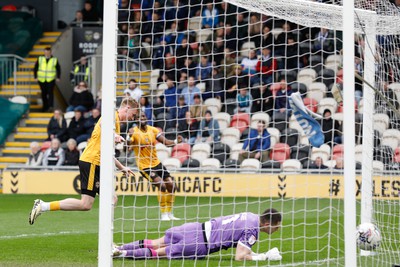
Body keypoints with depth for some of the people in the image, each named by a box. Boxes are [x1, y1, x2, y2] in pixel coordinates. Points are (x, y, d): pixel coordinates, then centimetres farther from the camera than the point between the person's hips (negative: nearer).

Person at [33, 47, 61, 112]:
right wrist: (35, 77, 3)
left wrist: (58, 77, 4)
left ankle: (51, 106, -17)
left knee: (50, 92, -15)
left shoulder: (55, 60, 0)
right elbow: (35, 68, 9)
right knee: (44, 94, 9)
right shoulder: (40, 59, 3)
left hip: (51, 80, -2)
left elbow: (58, 69, 11)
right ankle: (45, 107, 20)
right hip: (42, 80, 2)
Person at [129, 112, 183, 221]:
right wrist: (129, 136, -45)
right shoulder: (134, 132, -12)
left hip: (156, 163, 6)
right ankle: (164, 215, -9)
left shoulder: (153, 130, 2)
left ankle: (169, 213, 19)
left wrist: (176, 141, -21)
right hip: (144, 166, -6)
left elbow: (166, 142, -1)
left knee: (171, 185, 3)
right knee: (162, 185, -21)